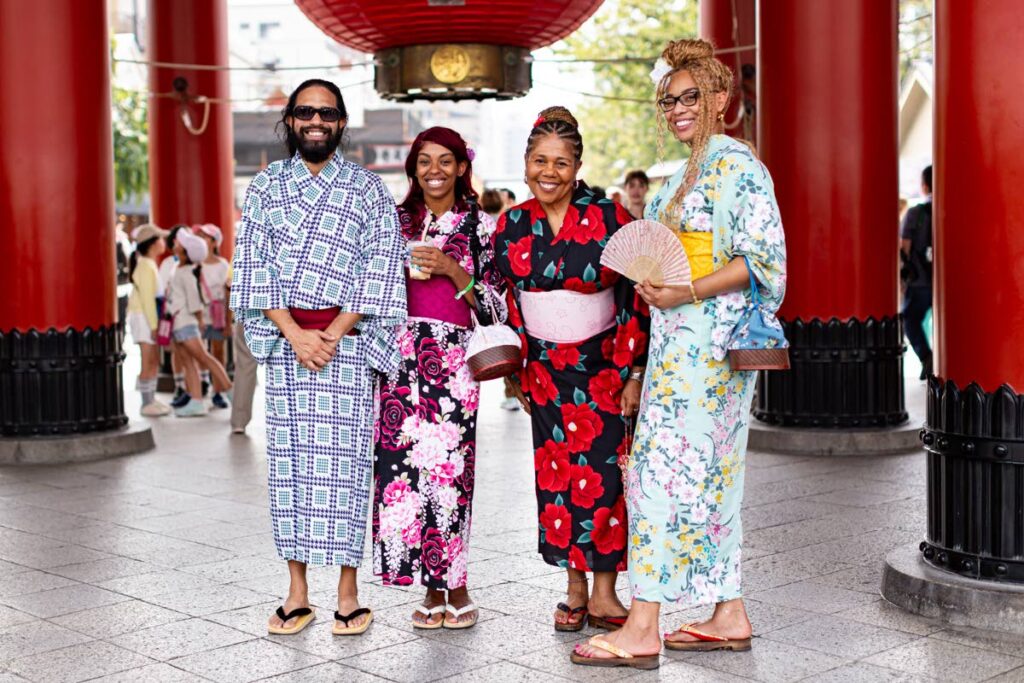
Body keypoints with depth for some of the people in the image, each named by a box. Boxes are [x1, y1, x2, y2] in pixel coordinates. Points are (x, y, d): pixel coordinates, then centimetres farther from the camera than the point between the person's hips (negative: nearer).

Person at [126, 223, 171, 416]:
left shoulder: (149, 263, 15)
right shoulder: (146, 266, -16)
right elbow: (147, 297, -19)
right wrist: (153, 325, -19)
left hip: (150, 316, 10)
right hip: (144, 317, -10)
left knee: (154, 362, 13)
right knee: (149, 362, -6)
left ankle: (151, 399, 19)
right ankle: (147, 403, -2)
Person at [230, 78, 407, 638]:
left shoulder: (367, 189, 5)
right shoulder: (265, 186, 10)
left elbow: (380, 270, -1)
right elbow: (253, 265, 3)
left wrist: (331, 336, -10)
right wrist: (295, 335, -8)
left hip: (346, 339, -2)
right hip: (284, 338, 2)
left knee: (344, 458, -4)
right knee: (288, 457, 2)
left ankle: (348, 594, 4)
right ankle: (296, 594, 9)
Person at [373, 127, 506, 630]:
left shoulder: (480, 226, 7)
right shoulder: (396, 222, 15)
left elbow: (495, 309, 3)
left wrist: (452, 269, -9)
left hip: (452, 359, -3)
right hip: (400, 356, 3)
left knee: (446, 467, -8)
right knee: (402, 466, -2)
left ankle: (453, 587, 5)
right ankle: (433, 589, 8)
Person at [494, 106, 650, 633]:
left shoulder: (608, 218, -10)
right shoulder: (511, 226, 1)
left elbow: (635, 299, -8)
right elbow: (507, 303, 10)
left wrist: (634, 373, -11)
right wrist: (514, 372, 8)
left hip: (604, 369, -3)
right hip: (546, 370, 3)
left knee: (602, 476, -5)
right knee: (555, 476, 3)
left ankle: (604, 592, 6)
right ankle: (575, 588, 14)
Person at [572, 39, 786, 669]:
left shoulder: (736, 164, -10)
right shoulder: (690, 172, 20)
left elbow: (763, 258, -17)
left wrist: (686, 293, -22)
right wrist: (651, 284, 10)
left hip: (707, 337, -10)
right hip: (682, 337, 10)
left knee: (665, 464, -12)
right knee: (710, 472, 10)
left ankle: (643, 629, -9)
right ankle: (730, 615, 16)